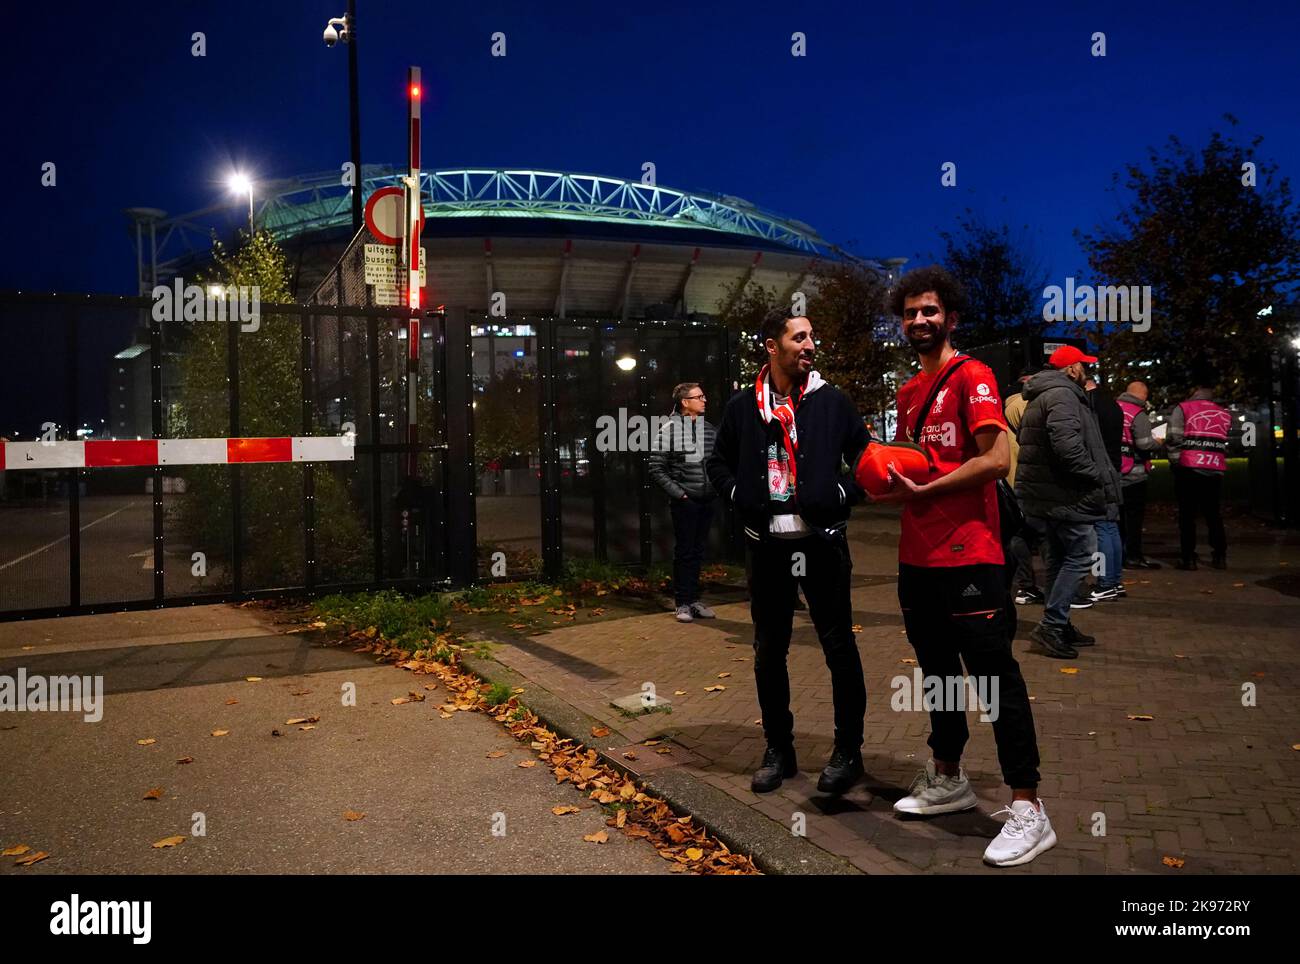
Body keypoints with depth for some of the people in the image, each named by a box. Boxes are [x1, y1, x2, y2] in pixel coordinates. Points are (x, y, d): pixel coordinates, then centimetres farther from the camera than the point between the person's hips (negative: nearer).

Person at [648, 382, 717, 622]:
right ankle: (682, 603, 12)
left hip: (707, 501, 5)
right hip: (685, 502, -5)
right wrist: (678, 493, -11)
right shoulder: (670, 429, -7)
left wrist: (717, 488, 5)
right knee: (684, 553, 2)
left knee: (698, 552, 12)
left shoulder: (709, 429, 9)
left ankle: (694, 599, 22)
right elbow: (656, 469, -7)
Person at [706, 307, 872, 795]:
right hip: (767, 545, 2)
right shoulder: (743, 406, 5)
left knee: (839, 647, 4)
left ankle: (848, 750, 19)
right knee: (768, 651, 9)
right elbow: (719, 462, 15)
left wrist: (844, 494, -8)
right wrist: (740, 496, 0)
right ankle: (778, 749, 24)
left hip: (822, 541, -2)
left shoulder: (831, 401, 1)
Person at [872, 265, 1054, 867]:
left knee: (994, 672, -4)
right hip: (918, 556, 8)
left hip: (970, 556, -8)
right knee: (937, 668, 17)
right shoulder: (908, 393, 17)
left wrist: (922, 491, -15)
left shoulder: (971, 377, -7)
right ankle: (947, 779, 31)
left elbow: (996, 460, -17)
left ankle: (1027, 809, 6)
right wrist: (890, 483, 4)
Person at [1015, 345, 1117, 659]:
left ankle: (1059, 626, 22)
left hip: (1044, 491, 11)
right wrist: (1098, 474, -15)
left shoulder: (1042, 396, 19)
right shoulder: (1062, 394, -14)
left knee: (1059, 558, 15)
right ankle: (1050, 626, -8)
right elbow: (1067, 444, -28)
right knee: (1080, 554, -7)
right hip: (1063, 493, -11)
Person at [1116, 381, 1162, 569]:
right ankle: (1133, 556, 1)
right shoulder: (1139, 414, -13)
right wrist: (1158, 442, 0)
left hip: (1113, 472, 7)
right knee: (1134, 515, -1)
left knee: (1118, 513, 14)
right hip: (1133, 473, -6)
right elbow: (1144, 443, -19)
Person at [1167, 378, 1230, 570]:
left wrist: (1175, 461, 1)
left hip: (1189, 469, -4)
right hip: (1215, 470, 4)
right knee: (1213, 513, 14)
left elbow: (1173, 438, -7)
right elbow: (1229, 443, 13)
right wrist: (1221, 460, 19)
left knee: (1187, 514, 2)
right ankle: (1220, 556, 16)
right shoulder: (1225, 414, 15)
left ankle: (1188, 558, 1)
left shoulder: (1182, 408, -1)